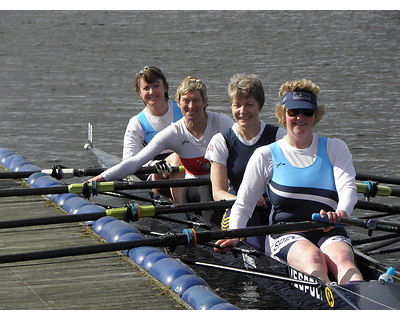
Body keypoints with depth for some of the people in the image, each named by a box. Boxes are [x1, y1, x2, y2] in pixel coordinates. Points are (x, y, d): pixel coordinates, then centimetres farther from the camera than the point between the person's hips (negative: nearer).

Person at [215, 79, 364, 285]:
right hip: (285, 235, -1)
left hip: (328, 232, 1)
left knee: (341, 257, -35)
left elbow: (348, 189, -2)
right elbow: (243, 205, 12)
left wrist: (340, 213, -26)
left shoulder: (335, 149, 14)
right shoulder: (266, 156, 11)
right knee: (313, 258, -35)